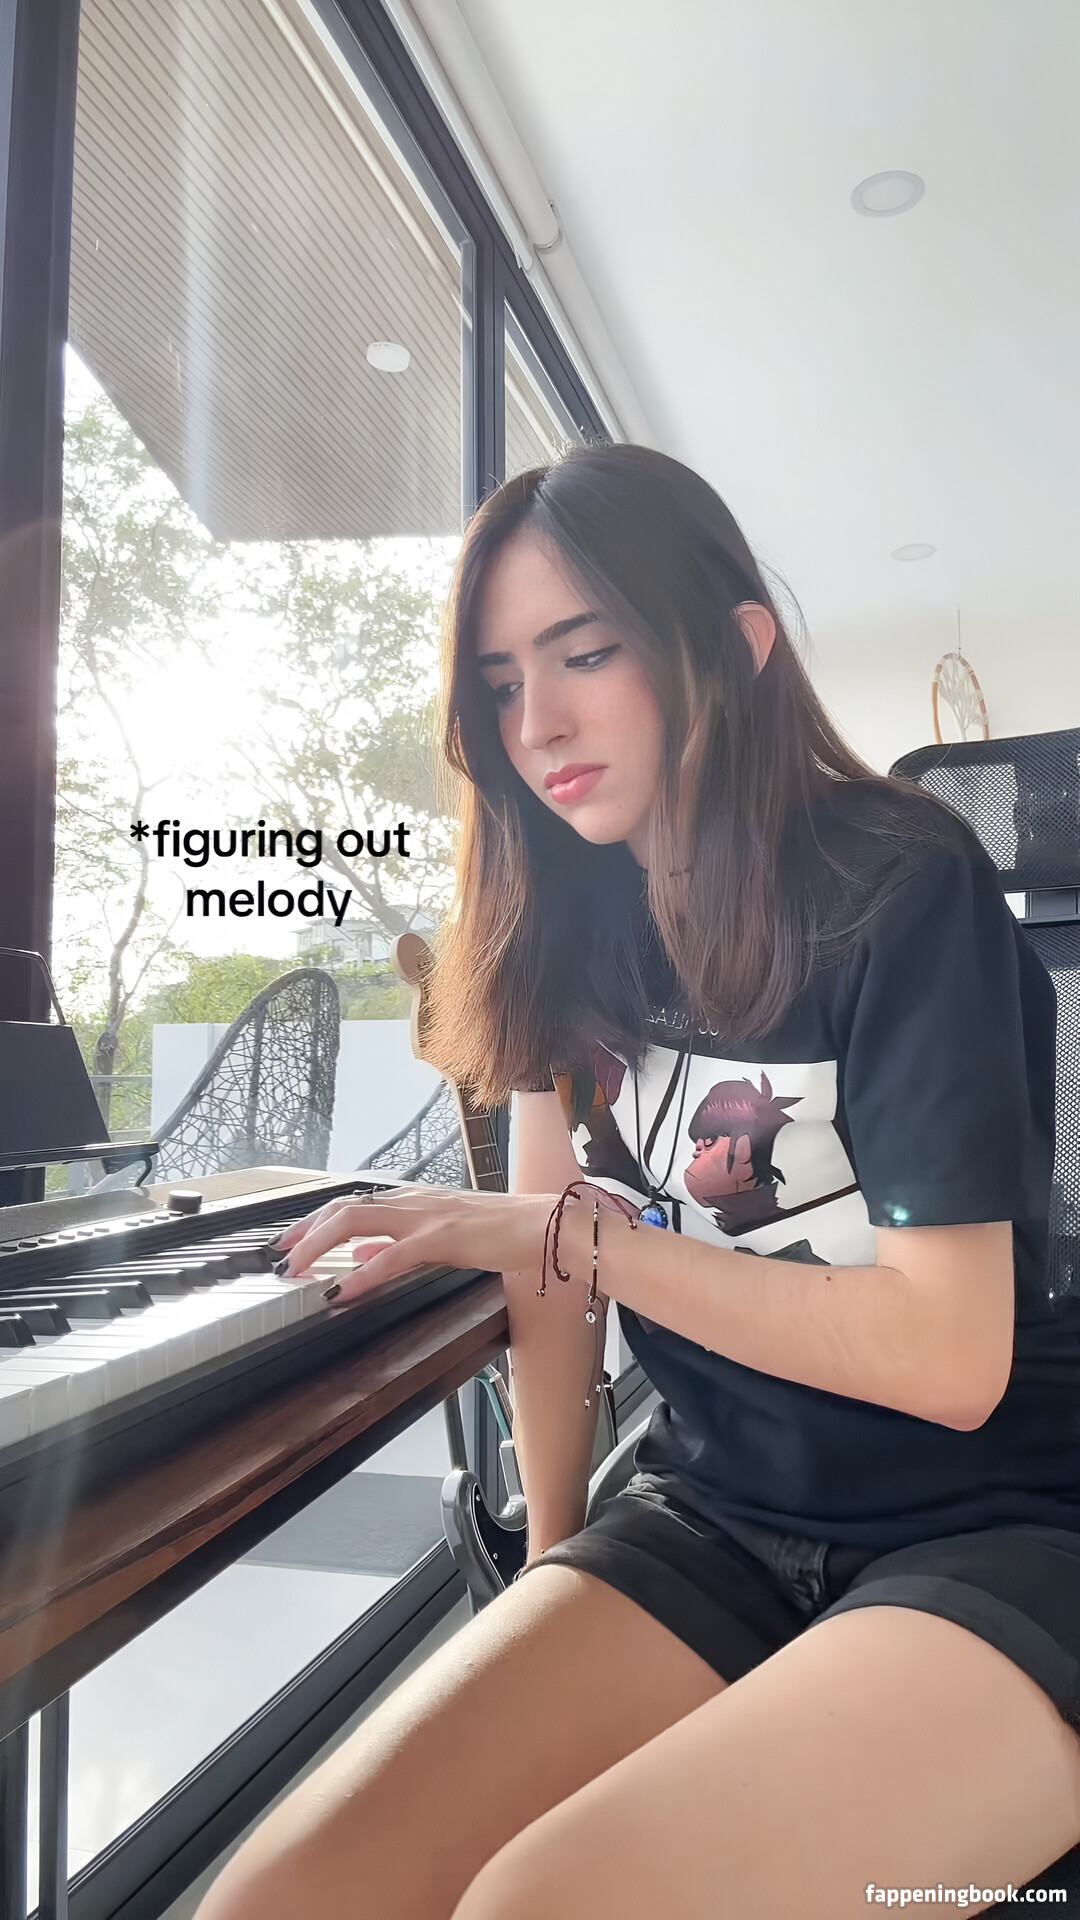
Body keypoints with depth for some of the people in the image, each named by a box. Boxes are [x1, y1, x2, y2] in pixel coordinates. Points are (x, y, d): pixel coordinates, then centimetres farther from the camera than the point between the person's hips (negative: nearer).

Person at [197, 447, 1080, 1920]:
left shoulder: (905, 894, -15)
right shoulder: (573, 917, 3)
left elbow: (951, 1356, -18)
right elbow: (556, 1251, 5)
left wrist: (559, 1231, -18)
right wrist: (550, 1568, 8)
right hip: (718, 1521, 4)